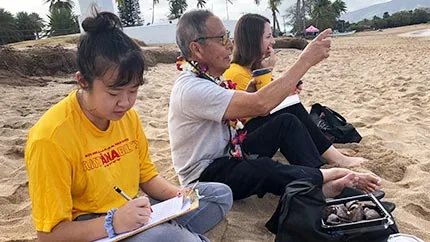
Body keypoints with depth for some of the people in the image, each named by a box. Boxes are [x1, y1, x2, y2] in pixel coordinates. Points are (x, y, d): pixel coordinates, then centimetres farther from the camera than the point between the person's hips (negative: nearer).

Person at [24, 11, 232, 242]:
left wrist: (175, 194, -11)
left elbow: (146, 175, 8)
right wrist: (112, 223, -33)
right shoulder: (50, 137, -23)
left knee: (221, 194, 3)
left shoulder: (128, 115, -4)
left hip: (132, 214, 7)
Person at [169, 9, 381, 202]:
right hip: (206, 176, -9)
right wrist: (306, 60, -28)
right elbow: (261, 105, -36)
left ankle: (318, 177, -8)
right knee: (262, 168, -36)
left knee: (286, 122, 0)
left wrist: (249, 93, -11)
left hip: (228, 154, 9)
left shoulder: (207, 79, 3)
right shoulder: (190, 88, -28)